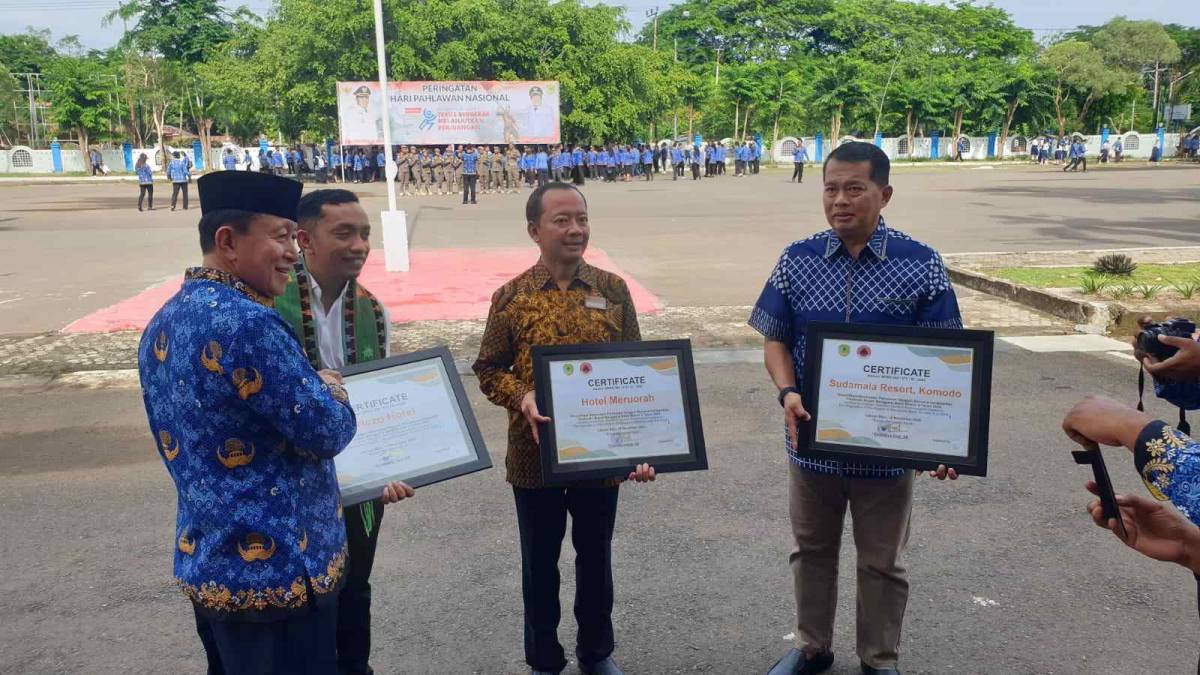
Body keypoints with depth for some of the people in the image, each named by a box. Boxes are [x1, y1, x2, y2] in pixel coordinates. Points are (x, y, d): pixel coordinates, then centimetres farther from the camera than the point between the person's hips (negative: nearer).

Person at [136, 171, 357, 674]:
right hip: (273, 571, -9)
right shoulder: (247, 323, -25)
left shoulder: (161, 325, 6)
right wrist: (331, 390, 0)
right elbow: (327, 432, -20)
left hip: (205, 564, 9)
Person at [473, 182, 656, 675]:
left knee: (596, 556, 17)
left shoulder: (613, 289, -2)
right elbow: (488, 369, 0)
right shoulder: (511, 297, -6)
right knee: (540, 563, 14)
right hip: (536, 455, -1)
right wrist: (522, 399, -20)